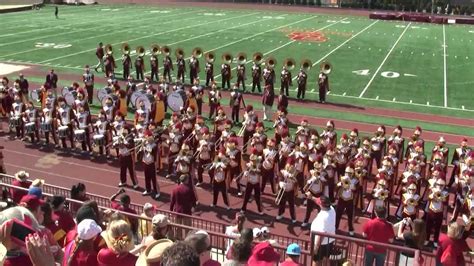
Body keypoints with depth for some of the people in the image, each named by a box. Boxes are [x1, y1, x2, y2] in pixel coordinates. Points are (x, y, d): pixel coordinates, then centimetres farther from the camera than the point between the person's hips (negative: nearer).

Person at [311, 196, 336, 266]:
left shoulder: (322, 217, -33)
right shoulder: (331, 209, -10)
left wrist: (316, 246, -21)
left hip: (322, 243, -7)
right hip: (330, 240, 8)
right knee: (326, 259, 22)